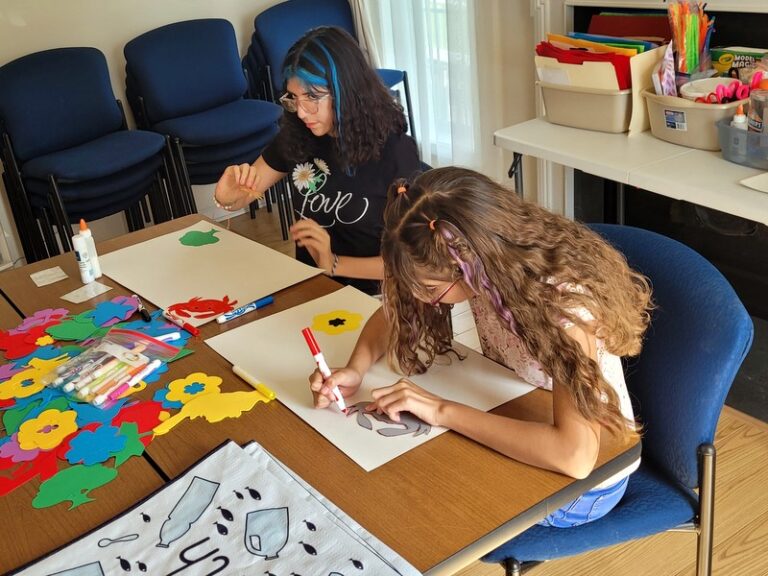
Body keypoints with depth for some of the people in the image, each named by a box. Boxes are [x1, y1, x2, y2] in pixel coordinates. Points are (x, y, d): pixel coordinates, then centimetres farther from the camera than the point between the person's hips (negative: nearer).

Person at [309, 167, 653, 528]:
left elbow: (575, 456, -44)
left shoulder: (563, 300, -34)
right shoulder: (479, 273, -16)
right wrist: (355, 370, -19)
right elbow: (394, 313, 1)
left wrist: (441, 411, -37)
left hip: (585, 481, -6)